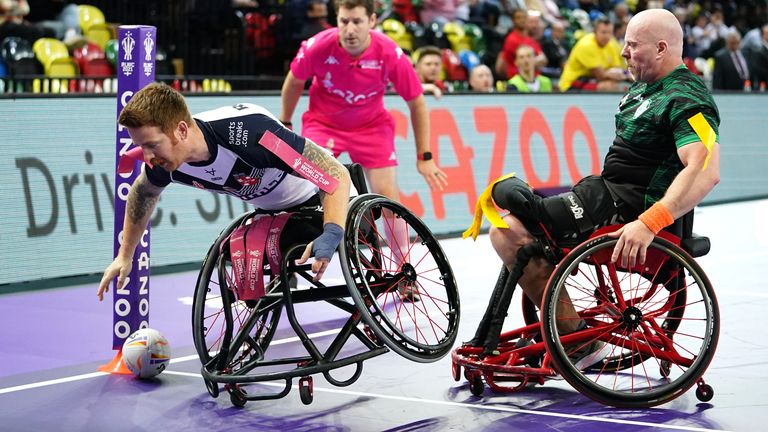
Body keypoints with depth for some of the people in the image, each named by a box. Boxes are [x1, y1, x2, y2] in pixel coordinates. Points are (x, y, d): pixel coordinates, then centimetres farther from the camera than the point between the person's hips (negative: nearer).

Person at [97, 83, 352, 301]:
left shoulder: (248, 132, -42)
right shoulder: (164, 162, -21)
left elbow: (337, 174, -39)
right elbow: (142, 193, 7)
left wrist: (331, 235, -54)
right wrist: (125, 256, 14)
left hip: (318, 203, -5)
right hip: (272, 213, 5)